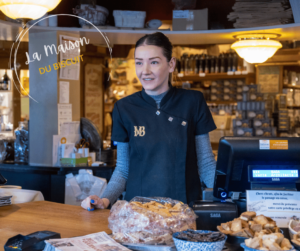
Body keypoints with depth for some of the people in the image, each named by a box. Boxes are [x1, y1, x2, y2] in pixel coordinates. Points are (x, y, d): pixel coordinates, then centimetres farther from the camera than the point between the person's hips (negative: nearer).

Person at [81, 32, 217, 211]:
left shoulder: (193, 102, 3)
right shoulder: (124, 108, 5)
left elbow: (205, 164, 5)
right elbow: (123, 169, 10)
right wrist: (105, 199, -6)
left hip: (185, 208, -1)